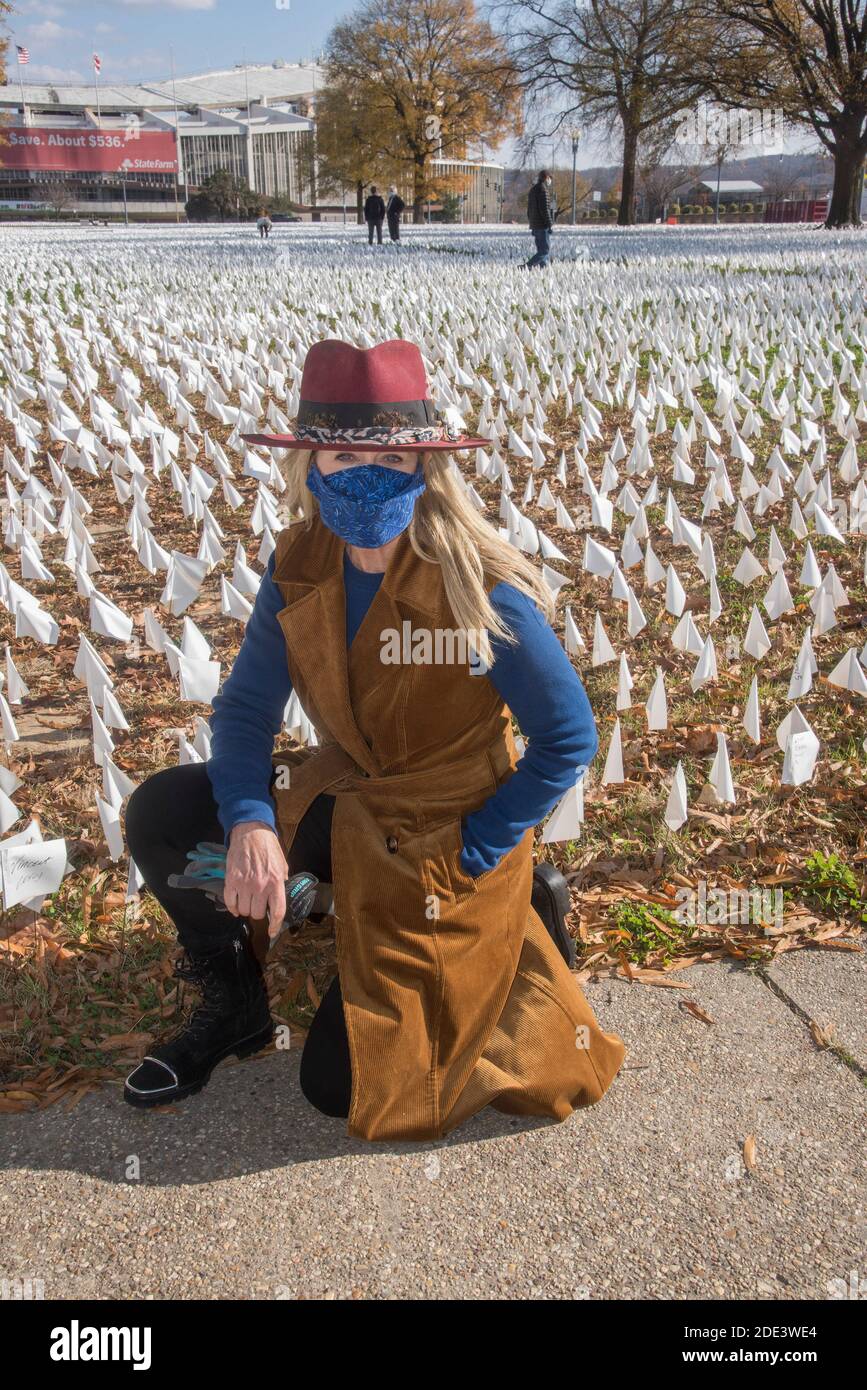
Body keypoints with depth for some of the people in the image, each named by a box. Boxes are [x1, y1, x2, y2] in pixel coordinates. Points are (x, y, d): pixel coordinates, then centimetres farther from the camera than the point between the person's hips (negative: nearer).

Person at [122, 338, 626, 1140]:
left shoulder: (484, 591, -25)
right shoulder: (300, 567, -10)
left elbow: (569, 739, -17)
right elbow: (246, 708, -7)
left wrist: (468, 859, -18)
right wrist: (249, 822, -26)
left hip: (442, 838, -5)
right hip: (342, 798, 5)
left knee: (340, 1083, -3)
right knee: (159, 813, -9)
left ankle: (518, 920, 15)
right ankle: (235, 1006, 13)